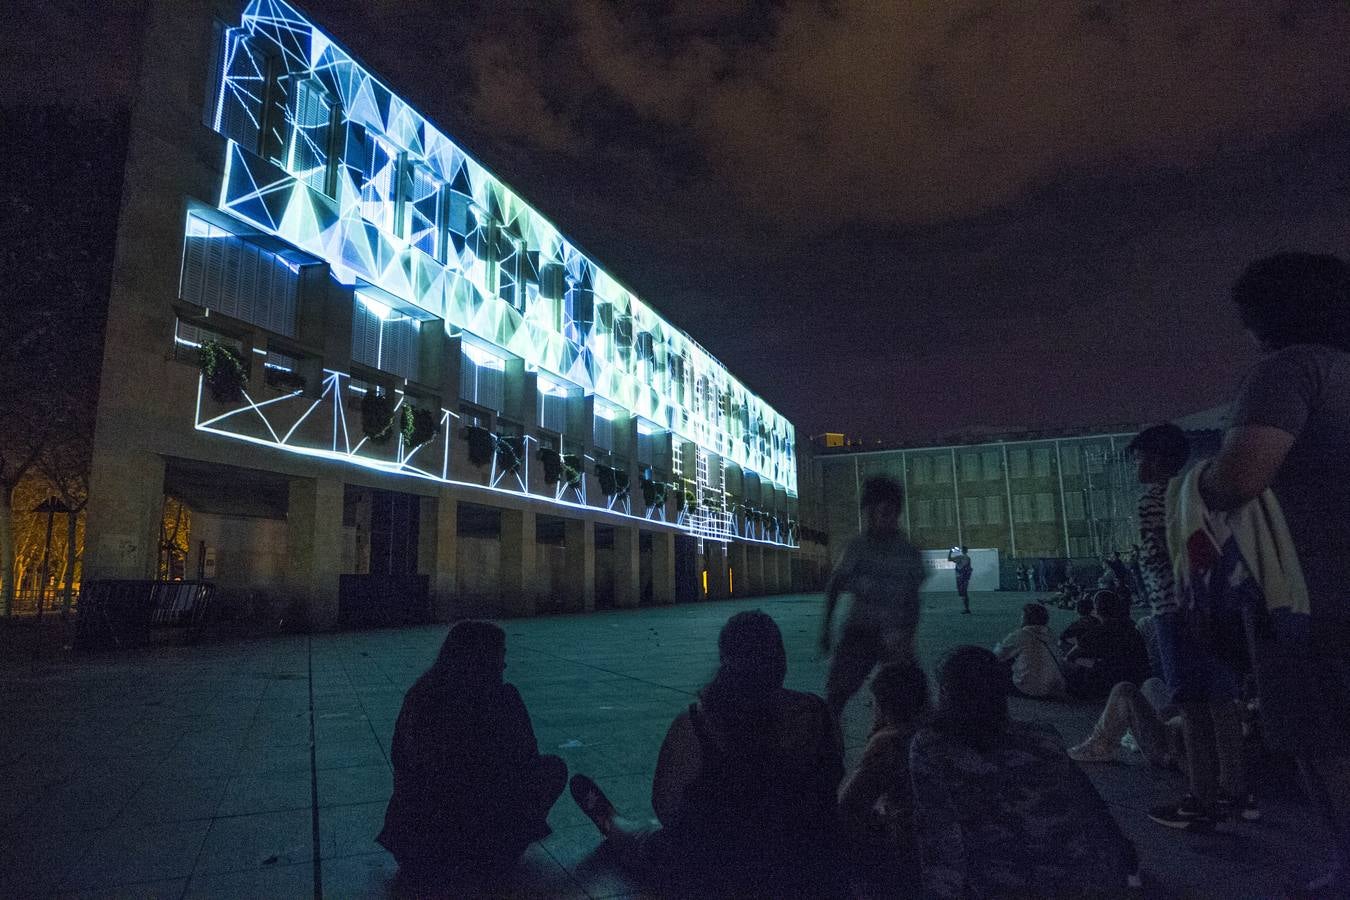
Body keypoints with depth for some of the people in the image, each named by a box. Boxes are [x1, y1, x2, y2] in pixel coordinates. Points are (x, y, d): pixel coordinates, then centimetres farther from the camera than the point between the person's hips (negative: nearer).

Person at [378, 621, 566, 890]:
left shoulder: (420, 694, -4)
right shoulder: (501, 697, -19)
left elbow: (398, 757, 9)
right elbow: (526, 758, -8)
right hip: (479, 822, -7)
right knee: (554, 768, 13)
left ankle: (436, 858, 23)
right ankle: (495, 854, 14)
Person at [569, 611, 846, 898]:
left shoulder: (693, 725, -23)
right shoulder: (815, 715, -16)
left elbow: (666, 808, -12)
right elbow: (834, 790, 0)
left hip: (724, 875, -2)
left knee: (649, 844, 30)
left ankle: (610, 823, 59)